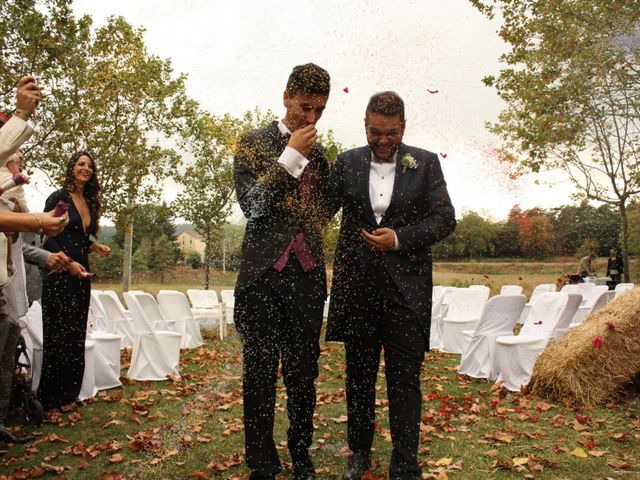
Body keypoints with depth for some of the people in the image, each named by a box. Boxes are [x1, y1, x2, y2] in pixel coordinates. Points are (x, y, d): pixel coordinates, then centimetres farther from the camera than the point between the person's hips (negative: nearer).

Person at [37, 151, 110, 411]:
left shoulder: (90, 202, 15)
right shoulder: (58, 198, -6)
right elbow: (46, 237, -9)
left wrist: (96, 247, 3)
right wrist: (68, 262, -16)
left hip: (80, 272, 7)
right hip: (60, 273, -7)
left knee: (76, 334, 8)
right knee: (58, 334, -5)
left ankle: (68, 393, 16)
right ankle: (49, 396, 4)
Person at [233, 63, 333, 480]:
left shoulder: (320, 154, 13)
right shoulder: (255, 143, 2)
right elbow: (251, 204, -11)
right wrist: (291, 156, -12)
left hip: (307, 274, 3)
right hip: (264, 274, -3)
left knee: (304, 374, 10)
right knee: (261, 374, 3)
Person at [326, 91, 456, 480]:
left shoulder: (425, 163, 2)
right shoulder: (347, 163, 6)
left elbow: (445, 218, -1)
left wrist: (399, 239, -11)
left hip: (405, 285, -2)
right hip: (357, 283, 2)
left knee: (404, 378, 1)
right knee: (359, 373, 13)